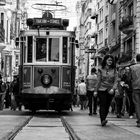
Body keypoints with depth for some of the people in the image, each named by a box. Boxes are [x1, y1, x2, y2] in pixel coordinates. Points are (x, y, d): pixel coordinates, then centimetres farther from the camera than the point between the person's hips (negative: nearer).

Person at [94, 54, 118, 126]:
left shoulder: (114, 70, 6)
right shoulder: (101, 70, 1)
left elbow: (115, 81, 3)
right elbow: (98, 81, 3)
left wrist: (113, 89, -14)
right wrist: (96, 91, 1)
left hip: (110, 91, 3)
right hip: (102, 90, -3)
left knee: (107, 106, 4)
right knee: (102, 105, -13)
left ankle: (103, 120, 14)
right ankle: (103, 120, -23)